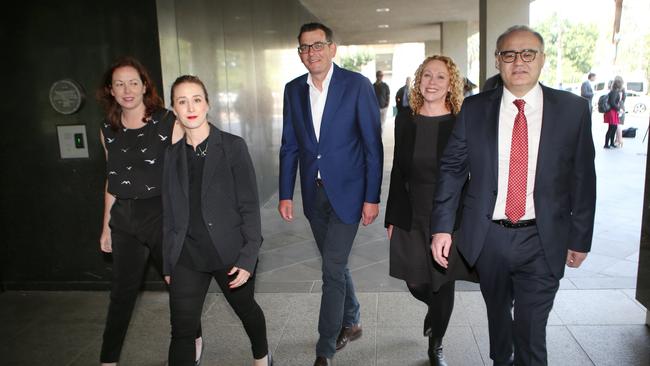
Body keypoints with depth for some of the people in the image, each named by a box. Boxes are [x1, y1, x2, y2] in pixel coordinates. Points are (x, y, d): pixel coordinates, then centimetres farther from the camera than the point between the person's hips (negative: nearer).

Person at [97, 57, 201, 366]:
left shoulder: (168, 123, -8)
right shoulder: (108, 130, 6)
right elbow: (112, 180, 13)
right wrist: (106, 225, 14)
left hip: (162, 214, -3)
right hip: (124, 219, 4)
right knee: (122, 292, 11)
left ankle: (193, 339, 36)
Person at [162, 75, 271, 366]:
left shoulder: (233, 146, -7)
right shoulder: (171, 155, 4)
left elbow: (250, 206, -9)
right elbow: (169, 214, 8)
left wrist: (248, 257, -14)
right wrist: (167, 265, 9)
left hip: (230, 253, -2)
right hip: (186, 257, 3)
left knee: (247, 310, 19)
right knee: (182, 331, 2)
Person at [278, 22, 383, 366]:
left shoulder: (357, 85, -8)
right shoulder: (293, 89, 6)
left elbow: (373, 145, -8)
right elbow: (289, 146, 8)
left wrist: (372, 197, -10)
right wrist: (285, 194, 3)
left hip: (347, 192, -5)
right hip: (314, 193, 5)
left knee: (332, 269, -3)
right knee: (335, 264, 17)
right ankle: (350, 323, 39)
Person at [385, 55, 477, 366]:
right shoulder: (405, 121, 2)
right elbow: (398, 174, 5)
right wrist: (392, 218, 5)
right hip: (412, 218, 2)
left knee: (444, 285, 9)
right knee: (416, 283, 10)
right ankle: (435, 310, 47)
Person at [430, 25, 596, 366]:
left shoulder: (573, 109, -3)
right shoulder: (474, 108, -2)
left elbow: (583, 178, 0)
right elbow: (452, 168, -2)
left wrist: (580, 237, 3)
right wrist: (441, 227, -7)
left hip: (542, 240, -1)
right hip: (487, 236, 2)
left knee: (531, 330, 3)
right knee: (498, 313, 22)